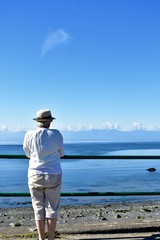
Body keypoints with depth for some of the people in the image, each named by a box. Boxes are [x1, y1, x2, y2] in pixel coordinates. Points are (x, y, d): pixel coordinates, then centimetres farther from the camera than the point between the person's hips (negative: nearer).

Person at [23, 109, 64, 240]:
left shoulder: (29, 135, -4)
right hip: (53, 176, -1)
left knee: (39, 209, 10)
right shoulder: (56, 134, -6)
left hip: (35, 176, 1)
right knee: (52, 208, 9)